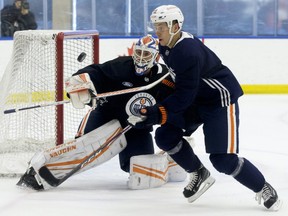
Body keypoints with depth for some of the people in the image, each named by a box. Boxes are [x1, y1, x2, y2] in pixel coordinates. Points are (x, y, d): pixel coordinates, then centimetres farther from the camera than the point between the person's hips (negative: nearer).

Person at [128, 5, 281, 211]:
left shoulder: (188, 51, -30)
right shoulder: (166, 47, -1)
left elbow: (184, 95, -30)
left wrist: (157, 114, -34)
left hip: (221, 99, -9)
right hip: (196, 99, 9)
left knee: (223, 159, -15)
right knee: (165, 136, -2)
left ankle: (264, 189, 5)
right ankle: (199, 174, 17)